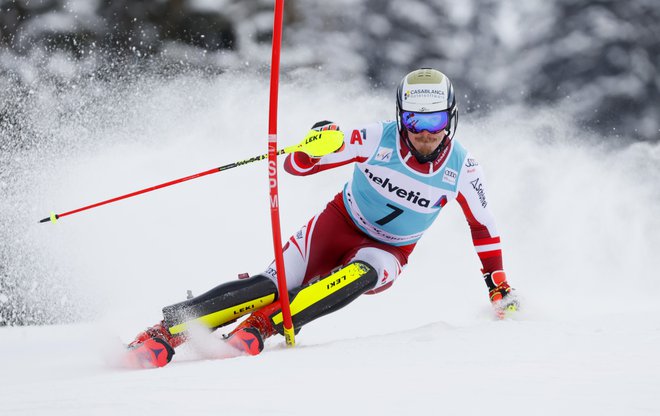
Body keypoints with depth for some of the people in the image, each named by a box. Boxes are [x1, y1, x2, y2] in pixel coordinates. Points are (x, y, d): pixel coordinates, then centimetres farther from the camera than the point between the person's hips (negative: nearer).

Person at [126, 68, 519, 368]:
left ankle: (260, 326, -39)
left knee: (361, 275, -37)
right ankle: (165, 332, -25)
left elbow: (484, 227, 4)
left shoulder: (461, 168, -14)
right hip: (337, 226, -1)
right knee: (273, 285, -24)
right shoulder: (377, 139, -18)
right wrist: (312, 148, -39)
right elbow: (296, 166, -17)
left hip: (387, 253, 1)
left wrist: (498, 283, 4)